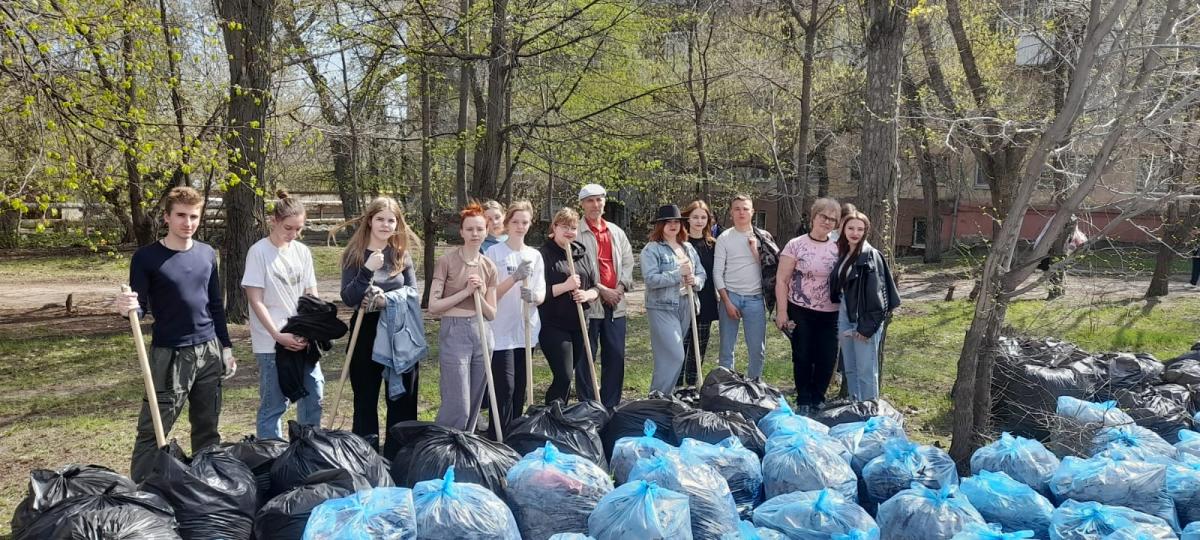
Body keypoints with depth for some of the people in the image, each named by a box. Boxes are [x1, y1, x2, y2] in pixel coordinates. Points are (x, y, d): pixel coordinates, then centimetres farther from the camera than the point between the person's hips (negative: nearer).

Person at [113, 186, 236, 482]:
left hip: (209, 351, 4)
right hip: (169, 354, -4)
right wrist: (127, 308, -28)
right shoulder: (146, 257, -7)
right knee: (152, 431, -3)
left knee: (208, 428, 12)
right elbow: (140, 308, -5)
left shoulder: (207, 254, 7)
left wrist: (226, 347, 12)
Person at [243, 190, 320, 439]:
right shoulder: (259, 252, -8)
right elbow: (256, 300, -10)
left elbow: (311, 294, 10)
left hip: (304, 340, 5)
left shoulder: (302, 251, 8)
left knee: (313, 395, 8)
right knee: (274, 404, 1)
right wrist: (278, 335, -16)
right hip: (272, 342, -5)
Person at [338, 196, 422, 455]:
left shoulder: (402, 254, 3)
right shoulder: (354, 254, -2)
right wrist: (367, 270, -22)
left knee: (402, 399, 7)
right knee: (365, 397, 8)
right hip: (366, 332, -1)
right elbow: (348, 298, -10)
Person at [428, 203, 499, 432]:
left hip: (482, 334, 5)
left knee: (474, 405, 11)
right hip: (454, 333, -5)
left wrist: (479, 295, -9)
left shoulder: (489, 266, 7)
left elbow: (492, 314, 9)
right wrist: (465, 292, -14)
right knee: (458, 406, -9)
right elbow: (433, 306, -9)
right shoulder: (447, 261, -6)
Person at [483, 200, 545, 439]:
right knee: (505, 389, -9)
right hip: (502, 331, -5)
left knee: (520, 391, 10)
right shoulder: (494, 252, -4)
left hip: (526, 330, 5)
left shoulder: (534, 255, 10)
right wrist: (515, 278, -23)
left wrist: (533, 296, -19)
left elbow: (542, 295, 5)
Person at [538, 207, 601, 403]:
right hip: (554, 326, -7)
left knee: (583, 373, 11)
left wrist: (587, 295, -5)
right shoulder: (543, 254, -6)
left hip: (579, 325, 7)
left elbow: (596, 288, 17)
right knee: (564, 376, -11)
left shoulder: (582, 255, 15)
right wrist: (566, 286, -20)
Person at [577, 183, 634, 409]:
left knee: (616, 356, 8)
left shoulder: (616, 232, 15)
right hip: (588, 303, -5)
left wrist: (621, 287, -3)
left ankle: (610, 405, 19)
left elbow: (628, 262, 14)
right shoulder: (576, 233, -5)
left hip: (615, 304, 5)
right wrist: (601, 290, -14)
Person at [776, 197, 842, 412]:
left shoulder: (837, 249, 4)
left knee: (828, 359, 5)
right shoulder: (796, 245, -6)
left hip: (830, 314, 3)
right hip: (800, 312, -3)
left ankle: (818, 399, 24)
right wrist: (782, 311, -11)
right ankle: (803, 401, 21)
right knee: (803, 358, 5)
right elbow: (782, 280, -6)